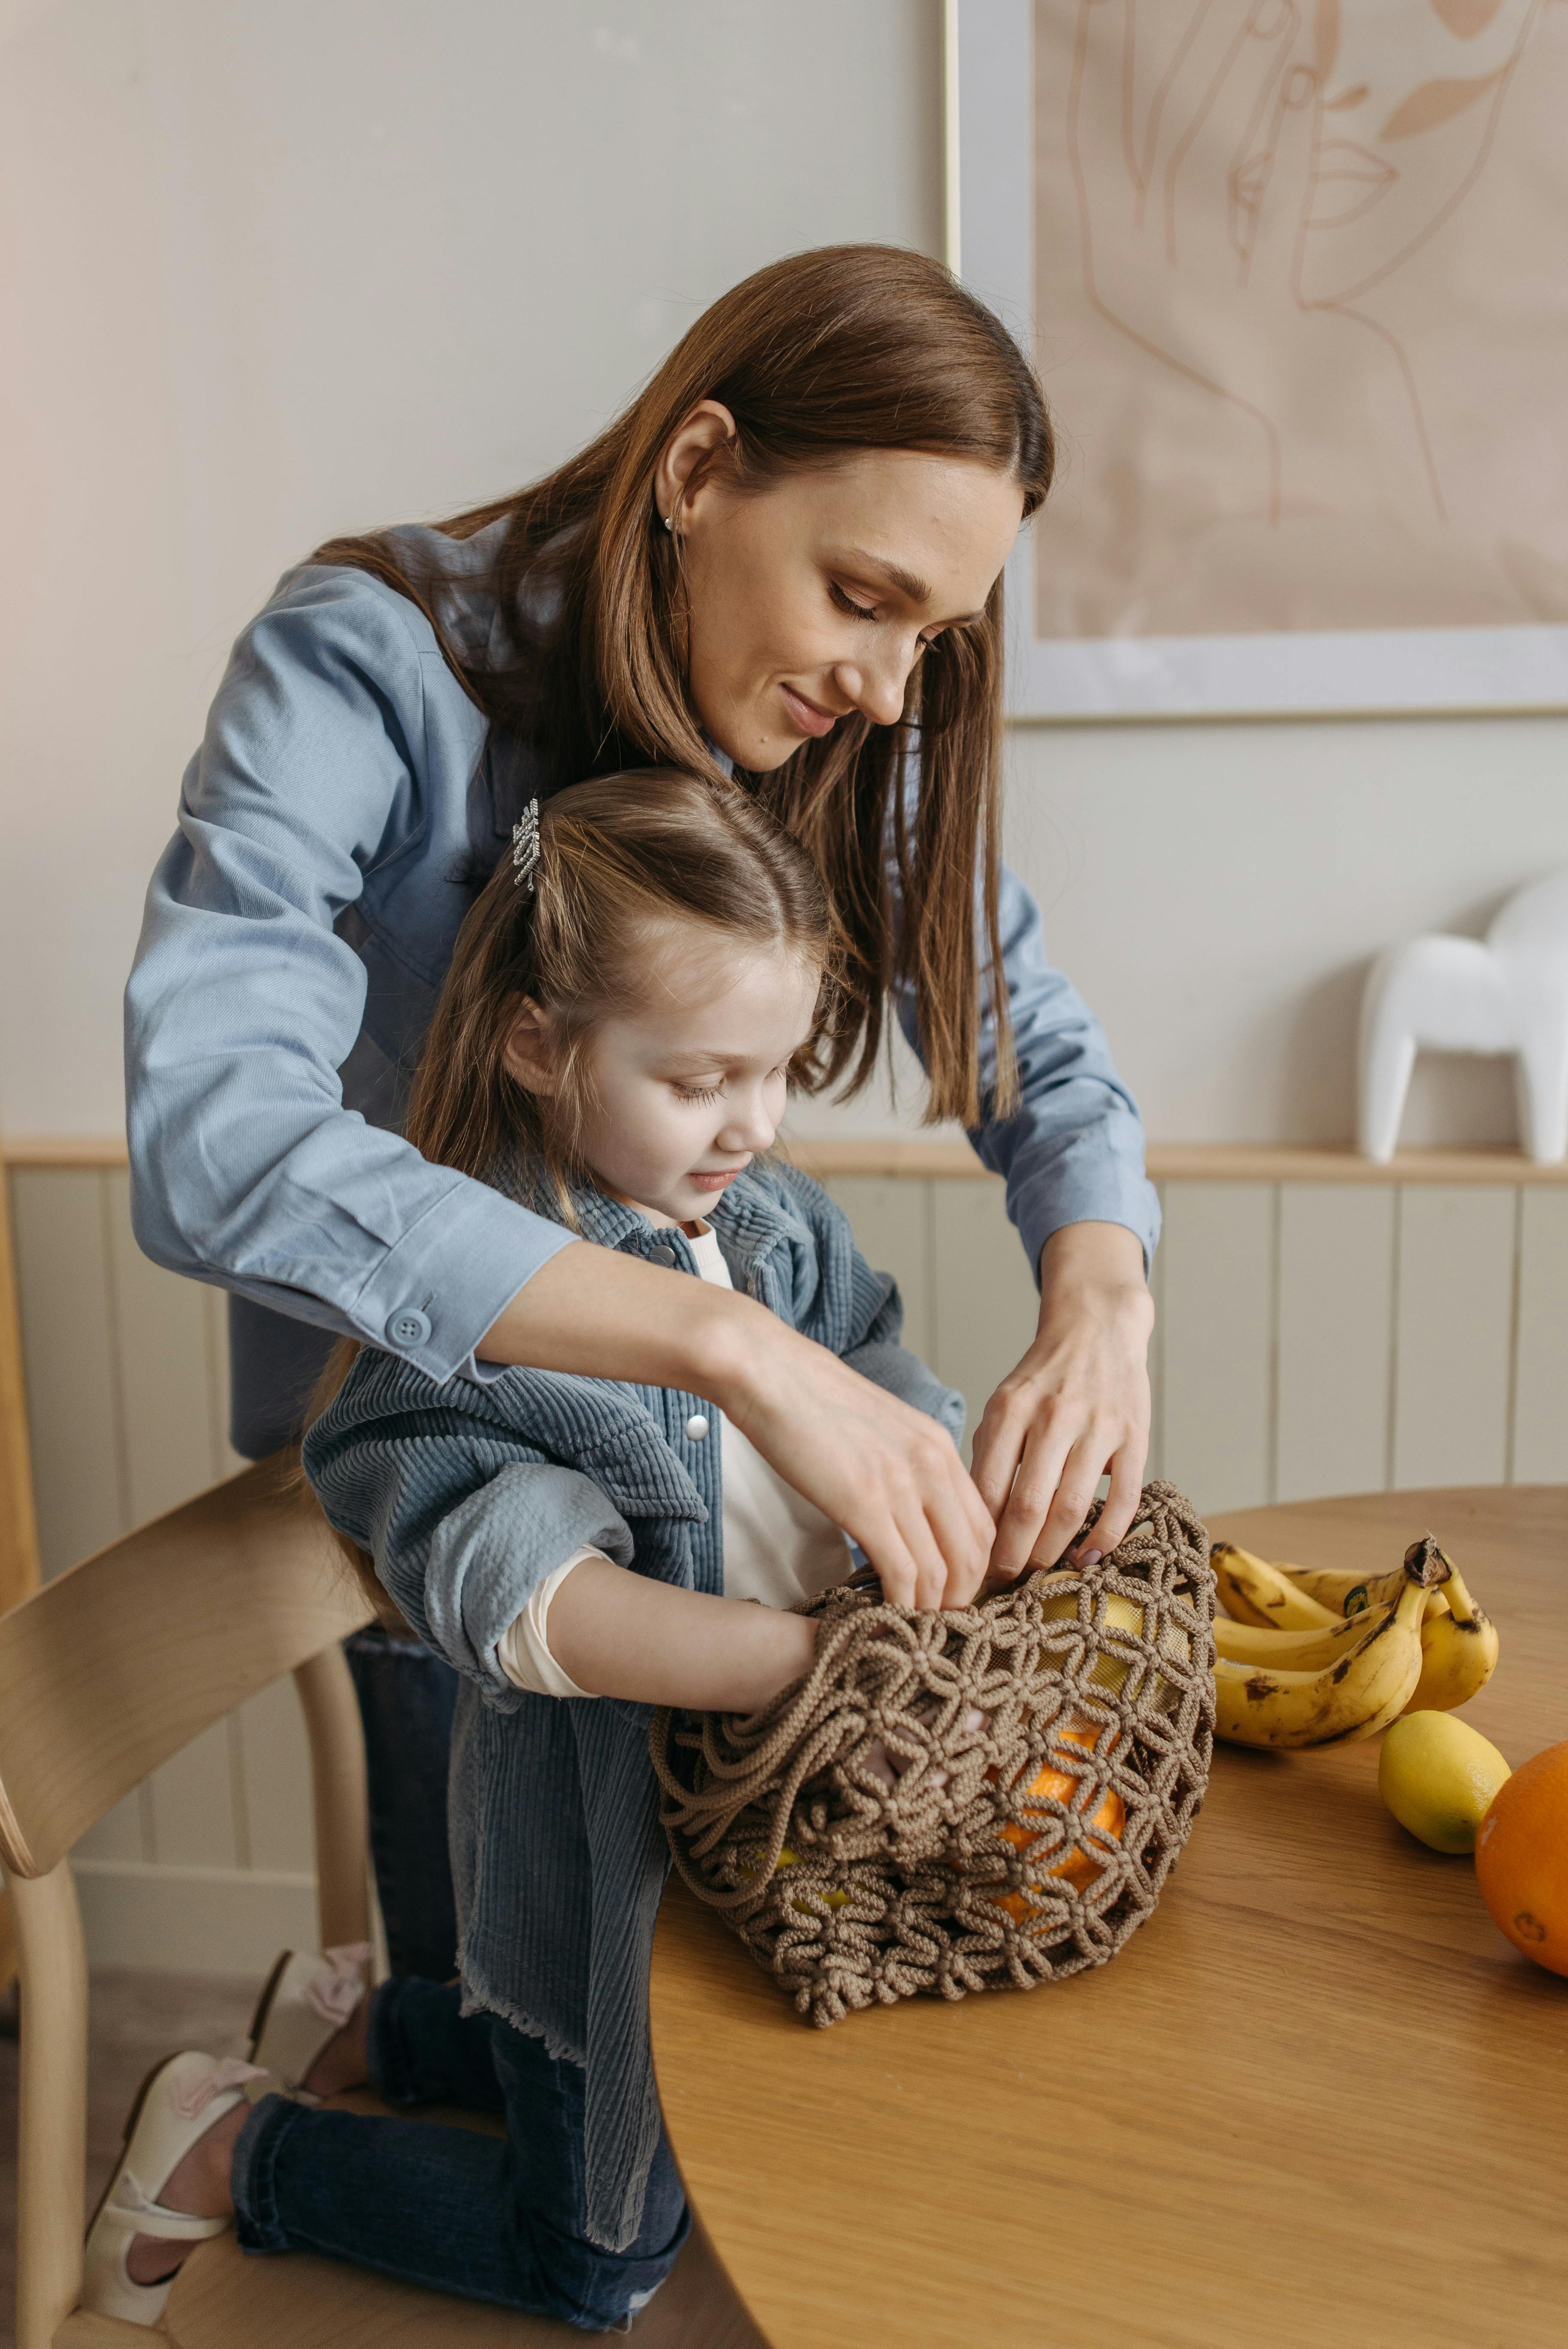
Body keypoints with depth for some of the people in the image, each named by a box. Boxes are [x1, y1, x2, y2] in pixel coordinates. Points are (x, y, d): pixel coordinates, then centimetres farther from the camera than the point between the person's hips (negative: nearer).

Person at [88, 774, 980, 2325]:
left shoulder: (780, 1222, -6)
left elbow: (904, 1420, -4)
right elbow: (528, 1601, -39)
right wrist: (823, 1653, -46)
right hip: (601, 1830, -7)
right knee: (598, 2263, 14)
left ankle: (359, 2029, 43)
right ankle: (220, 2153, 31)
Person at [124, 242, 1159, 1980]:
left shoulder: (865, 737, -9)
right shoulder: (366, 665, -26)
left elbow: (1040, 1055, -6)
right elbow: (212, 1132, -40)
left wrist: (1099, 1304, -28)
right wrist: (731, 1344, -47)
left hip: (689, 1438, 4)